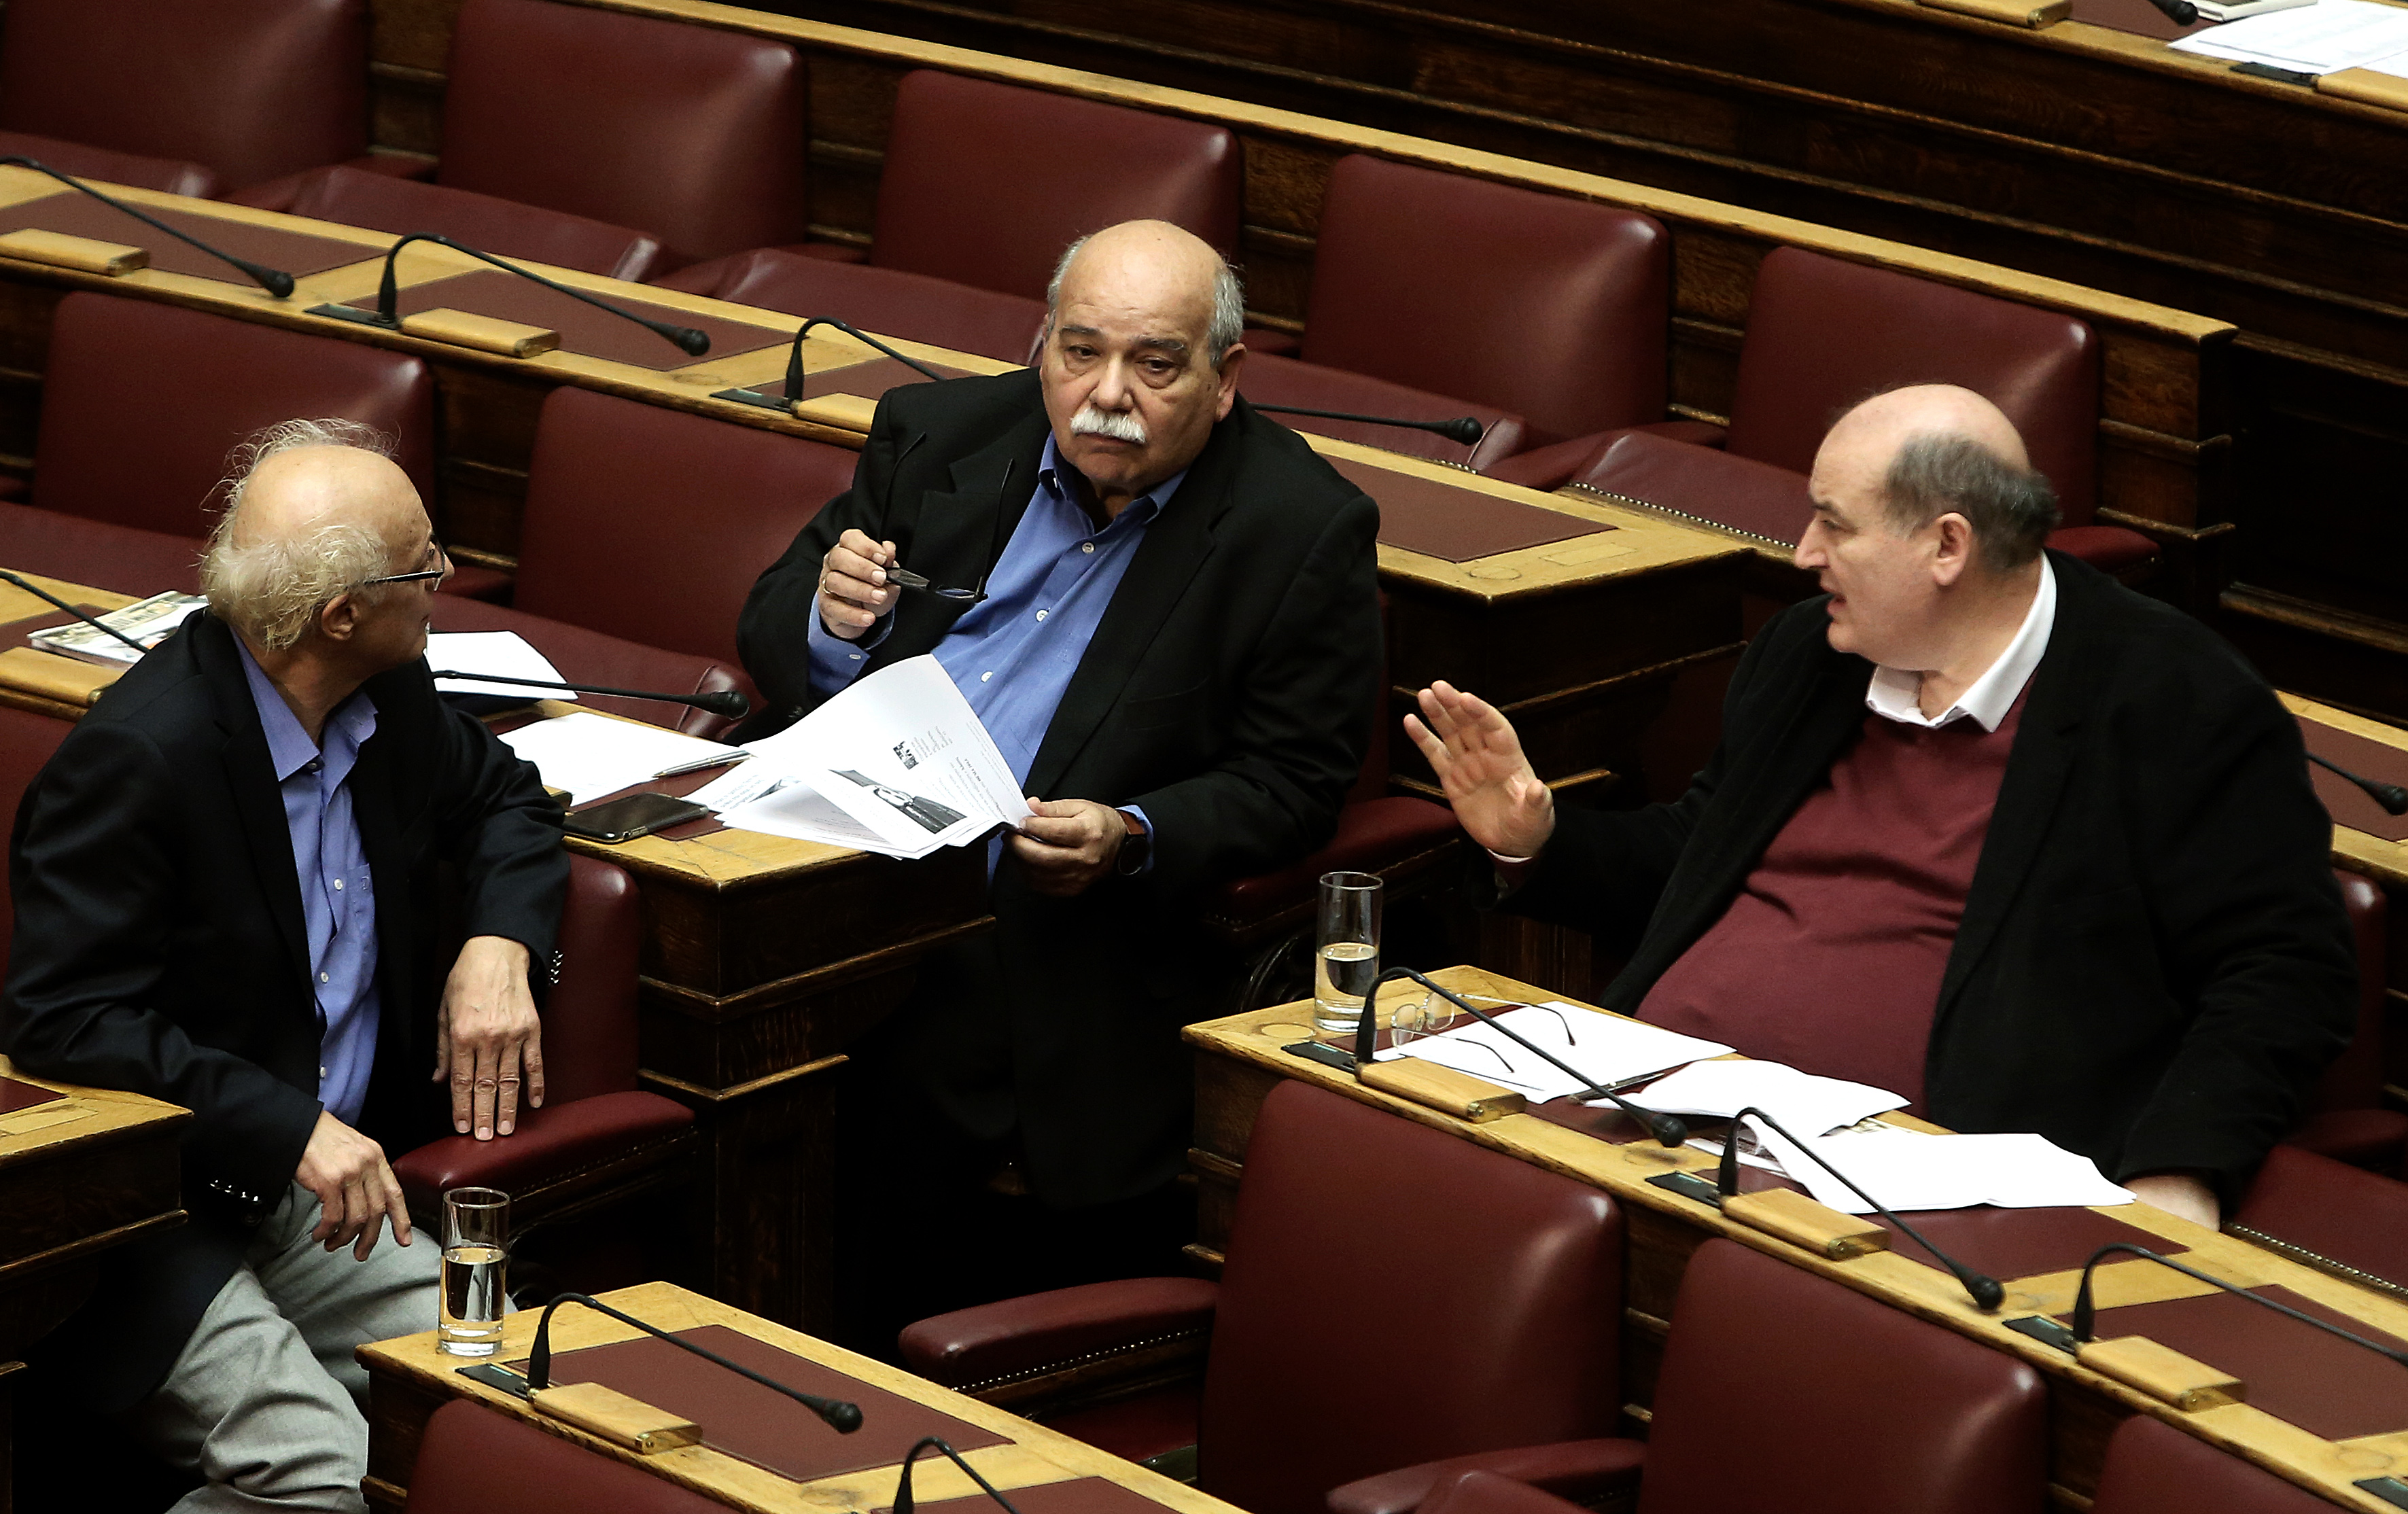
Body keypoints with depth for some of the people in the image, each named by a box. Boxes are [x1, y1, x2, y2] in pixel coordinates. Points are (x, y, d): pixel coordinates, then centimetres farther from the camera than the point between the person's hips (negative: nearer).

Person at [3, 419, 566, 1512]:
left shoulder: (388, 698, 4)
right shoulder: (139, 753, -21)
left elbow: (501, 797, 25)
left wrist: (501, 943, 3)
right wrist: (287, 1127, -27)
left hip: (318, 1192, 8)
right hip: (143, 1226, -8)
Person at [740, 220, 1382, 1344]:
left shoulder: (1303, 530, -1)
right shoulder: (939, 435, 10)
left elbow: (1288, 785, -1)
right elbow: (773, 633, 18)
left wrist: (1133, 841, -19)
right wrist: (831, 620, -7)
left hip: (1054, 917, -3)